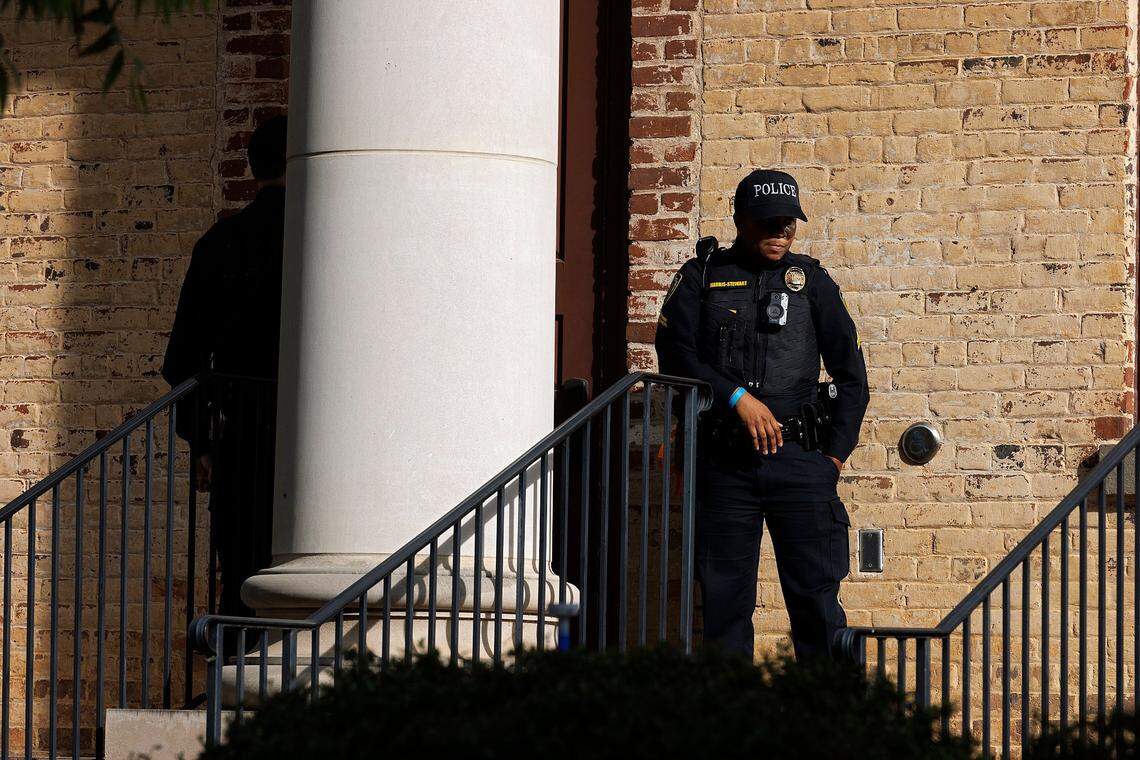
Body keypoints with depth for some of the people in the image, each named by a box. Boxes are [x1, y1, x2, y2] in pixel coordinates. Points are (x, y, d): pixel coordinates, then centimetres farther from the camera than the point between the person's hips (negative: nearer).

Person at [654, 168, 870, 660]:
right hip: (723, 461, 0)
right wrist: (738, 398, -14)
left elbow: (851, 376, 12)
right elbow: (675, 355, -4)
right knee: (724, 596, 2)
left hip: (798, 454, 0)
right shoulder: (701, 278, 9)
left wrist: (835, 454, 3)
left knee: (816, 596, -5)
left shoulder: (811, 281, 12)